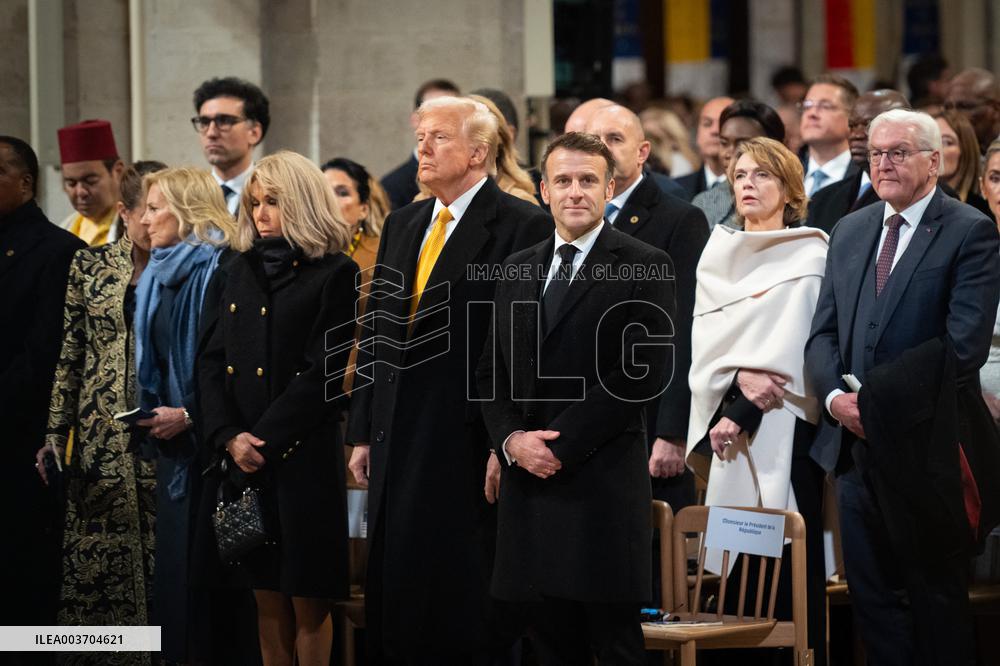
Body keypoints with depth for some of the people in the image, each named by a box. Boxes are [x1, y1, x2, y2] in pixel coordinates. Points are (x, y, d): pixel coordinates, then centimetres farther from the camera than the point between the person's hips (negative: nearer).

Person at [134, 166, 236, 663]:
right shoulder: (157, 277, 13)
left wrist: (190, 416, -15)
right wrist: (154, 413, 7)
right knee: (174, 558, 7)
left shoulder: (218, 272, -12)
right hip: (171, 438, 8)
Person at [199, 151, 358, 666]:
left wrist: (264, 441, -14)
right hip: (245, 461, 5)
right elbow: (213, 362, 8)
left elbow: (321, 374, -11)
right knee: (266, 591, 8)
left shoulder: (334, 275, -4)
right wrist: (228, 437, -7)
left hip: (304, 456, -5)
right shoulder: (242, 270, 13)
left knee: (308, 596, -1)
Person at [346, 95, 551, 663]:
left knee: (462, 596, -5)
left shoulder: (522, 227, -7)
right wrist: (363, 433, 14)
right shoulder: (403, 225, 16)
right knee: (400, 594, 7)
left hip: (467, 444, -7)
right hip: (398, 440, 7)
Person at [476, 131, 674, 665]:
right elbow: (491, 370, 16)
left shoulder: (645, 268, -2)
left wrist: (560, 444, -13)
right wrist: (510, 439, -3)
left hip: (602, 483, -5)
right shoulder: (517, 270, 17)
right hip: (527, 478, 5)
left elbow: (639, 374, -10)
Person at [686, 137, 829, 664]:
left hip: (781, 424, -4)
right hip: (724, 419, 5)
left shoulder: (808, 257, 0)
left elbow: (793, 345, -8)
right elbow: (705, 336, 6)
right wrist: (740, 375, -13)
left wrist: (740, 414, -14)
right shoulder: (717, 255, 16)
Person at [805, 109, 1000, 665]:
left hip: (927, 451, -6)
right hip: (857, 447, 6)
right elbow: (824, 333, 12)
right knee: (873, 598, 8)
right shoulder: (851, 231, 14)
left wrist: (875, 398, -16)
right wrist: (836, 397, -8)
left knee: (937, 603, 3)